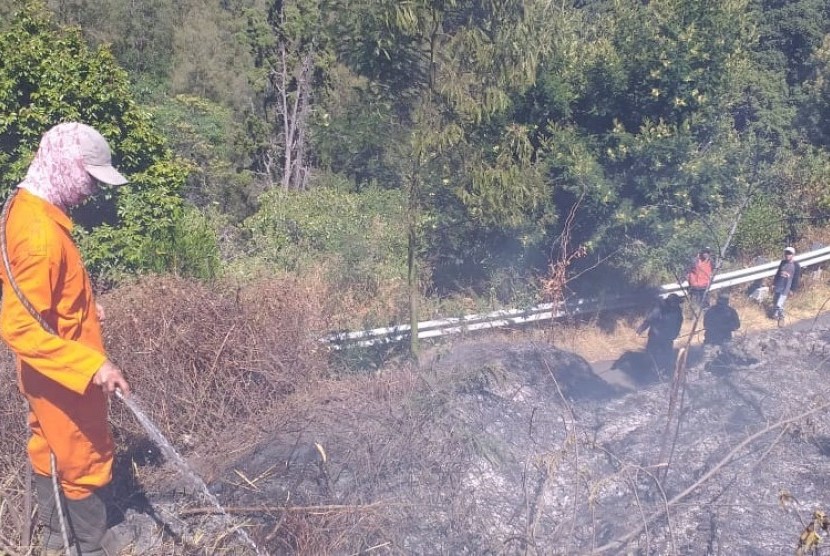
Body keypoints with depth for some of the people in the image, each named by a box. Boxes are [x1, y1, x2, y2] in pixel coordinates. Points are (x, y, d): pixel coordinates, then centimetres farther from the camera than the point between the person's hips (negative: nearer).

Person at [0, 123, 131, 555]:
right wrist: (93, 365, -34)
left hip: (48, 374, 10)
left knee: (51, 454, 22)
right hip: (64, 377, -10)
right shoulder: (40, 232, -30)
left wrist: (82, 307, 12)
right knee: (86, 463, 7)